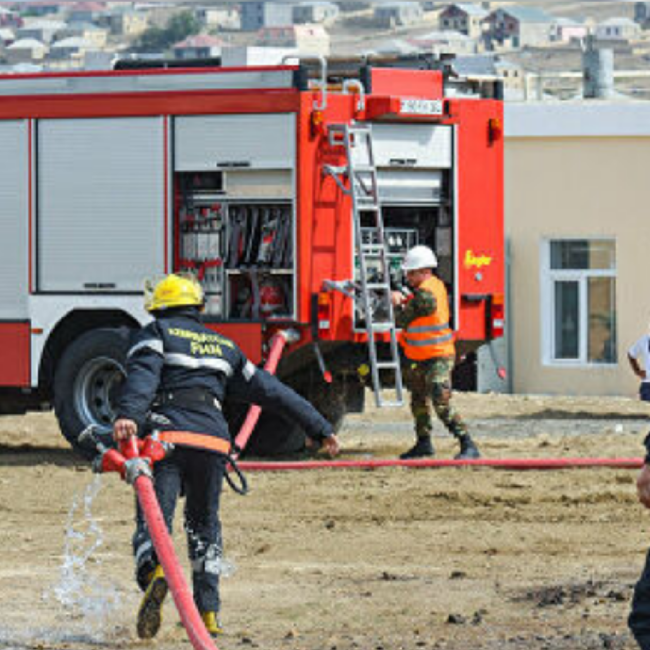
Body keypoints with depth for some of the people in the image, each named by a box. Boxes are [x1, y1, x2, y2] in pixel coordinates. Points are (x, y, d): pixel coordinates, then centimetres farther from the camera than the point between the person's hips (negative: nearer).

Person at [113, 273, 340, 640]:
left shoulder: (156, 333, 14)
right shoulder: (223, 346, 27)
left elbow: (143, 374, -9)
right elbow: (271, 391, 28)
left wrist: (128, 415, -26)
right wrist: (319, 427, 32)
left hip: (167, 435, -4)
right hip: (214, 441, 4)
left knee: (153, 520, -12)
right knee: (204, 527, 19)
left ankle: (154, 572, -43)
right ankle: (208, 612, 14)